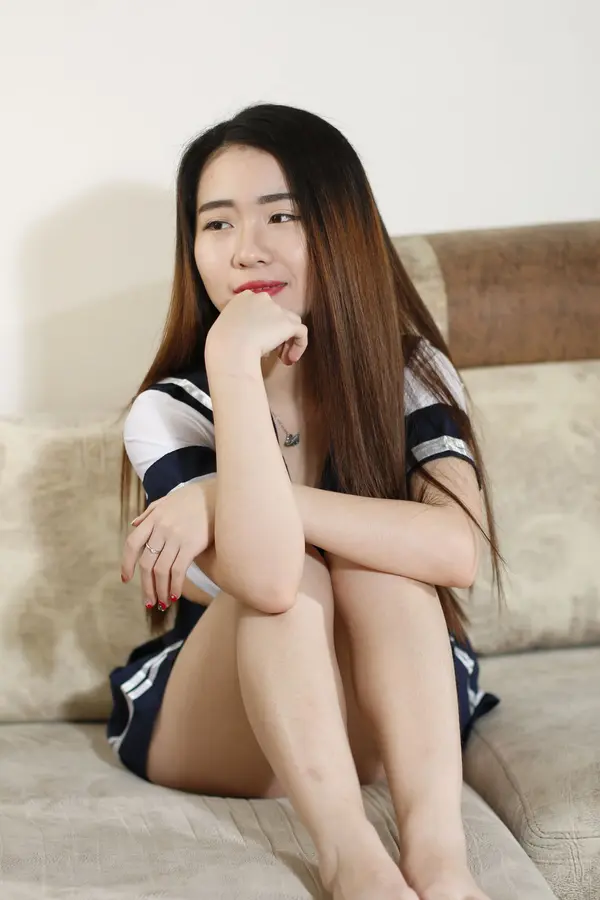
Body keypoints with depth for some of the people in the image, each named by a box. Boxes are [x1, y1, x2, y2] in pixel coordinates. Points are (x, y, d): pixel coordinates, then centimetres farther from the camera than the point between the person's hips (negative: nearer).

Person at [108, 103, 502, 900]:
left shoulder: (411, 374, -9)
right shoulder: (169, 410, -14)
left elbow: (459, 549, -29)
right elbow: (263, 575, -35)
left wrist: (232, 504, -33)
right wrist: (234, 358, -35)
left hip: (386, 717, 1)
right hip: (210, 728, -1)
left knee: (377, 561, -29)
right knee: (286, 571, -30)